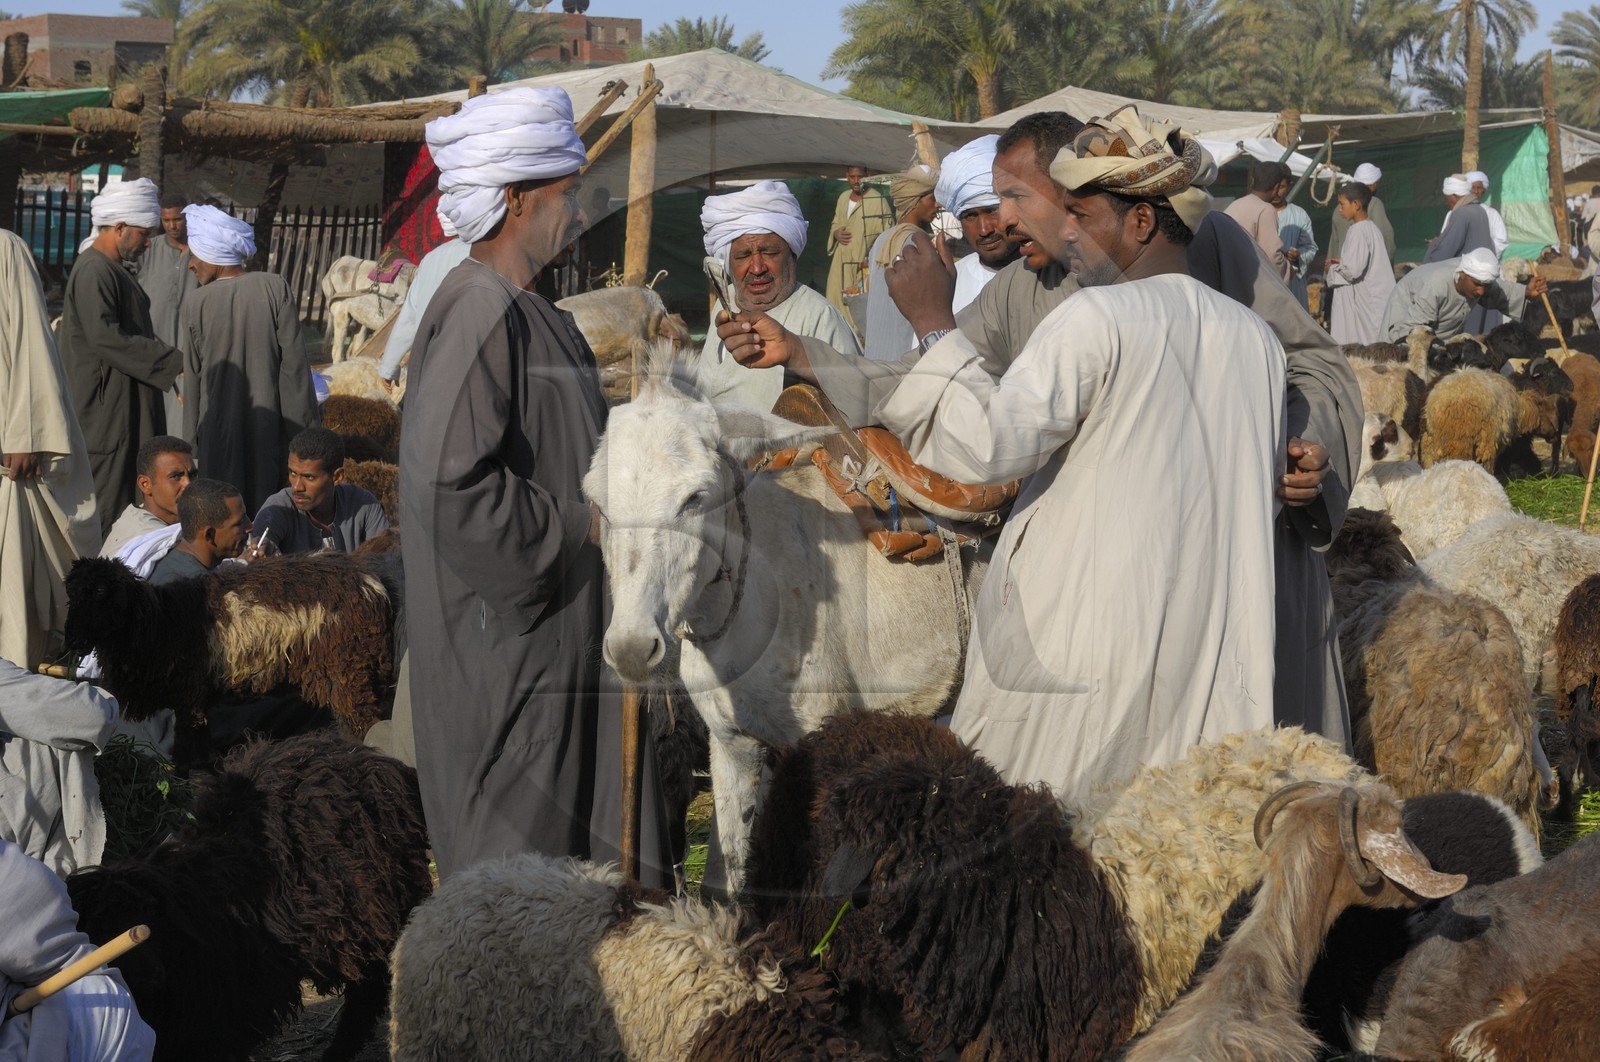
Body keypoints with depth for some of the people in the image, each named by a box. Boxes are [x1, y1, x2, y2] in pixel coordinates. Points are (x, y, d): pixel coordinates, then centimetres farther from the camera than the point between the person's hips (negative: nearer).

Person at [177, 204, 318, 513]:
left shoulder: (196, 305, -11)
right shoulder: (275, 288, -9)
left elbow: (194, 380, -2)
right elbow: (294, 361, -8)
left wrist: (191, 439, 9)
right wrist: (306, 426, 0)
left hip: (217, 431, -1)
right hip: (269, 427, 1)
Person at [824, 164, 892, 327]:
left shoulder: (877, 200, -12)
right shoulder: (843, 198, 11)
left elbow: (888, 234, -12)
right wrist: (836, 233, 1)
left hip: (864, 264, -7)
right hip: (841, 262, 7)